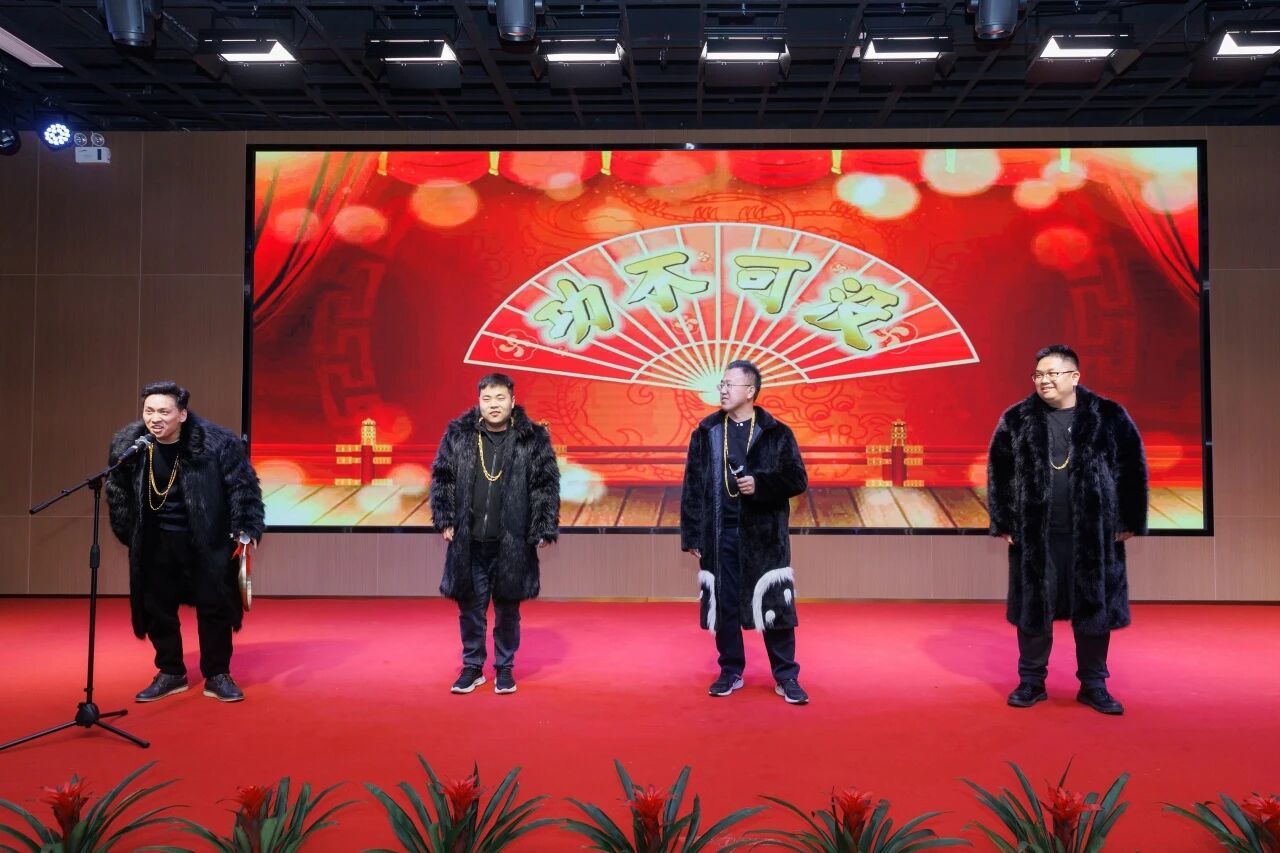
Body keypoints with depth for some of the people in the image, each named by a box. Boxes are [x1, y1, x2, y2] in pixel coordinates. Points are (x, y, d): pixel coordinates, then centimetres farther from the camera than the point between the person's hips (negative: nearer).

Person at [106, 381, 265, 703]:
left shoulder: (219, 443, -18)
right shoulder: (126, 445, -7)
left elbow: (243, 487, -10)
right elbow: (118, 494, 8)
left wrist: (247, 530, -16)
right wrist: (128, 535, 9)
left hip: (207, 541, -3)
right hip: (156, 543, 3)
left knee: (215, 606, 3)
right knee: (157, 608, 10)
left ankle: (217, 676, 18)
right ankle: (170, 674, 26)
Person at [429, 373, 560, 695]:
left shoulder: (533, 439, -3)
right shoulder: (458, 434, 2)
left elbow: (546, 486, -2)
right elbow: (442, 478, 7)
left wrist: (544, 530, -6)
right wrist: (445, 520, 0)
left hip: (512, 544, -1)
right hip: (468, 542, 1)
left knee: (508, 608, 10)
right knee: (470, 607, 11)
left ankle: (505, 668, 27)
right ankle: (472, 667, 28)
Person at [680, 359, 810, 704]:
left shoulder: (776, 433, -2)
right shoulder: (706, 432, 5)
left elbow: (798, 480, -1)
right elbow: (692, 487, 5)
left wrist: (760, 483, -18)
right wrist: (691, 535, 0)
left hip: (765, 534, -2)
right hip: (719, 534, 2)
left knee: (774, 604, 1)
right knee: (722, 605, 9)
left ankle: (786, 677, 14)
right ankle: (731, 673, 24)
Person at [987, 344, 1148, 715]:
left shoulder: (1109, 417, -1)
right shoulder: (1016, 420, 1)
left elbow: (1133, 470, 3)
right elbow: (998, 472, 5)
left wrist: (1130, 521, 0)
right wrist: (1002, 523, 1)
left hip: (1094, 534, 0)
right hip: (1034, 535, 1)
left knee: (1095, 607, 7)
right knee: (1033, 608, 7)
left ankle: (1093, 685, 22)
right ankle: (1031, 682, 21)